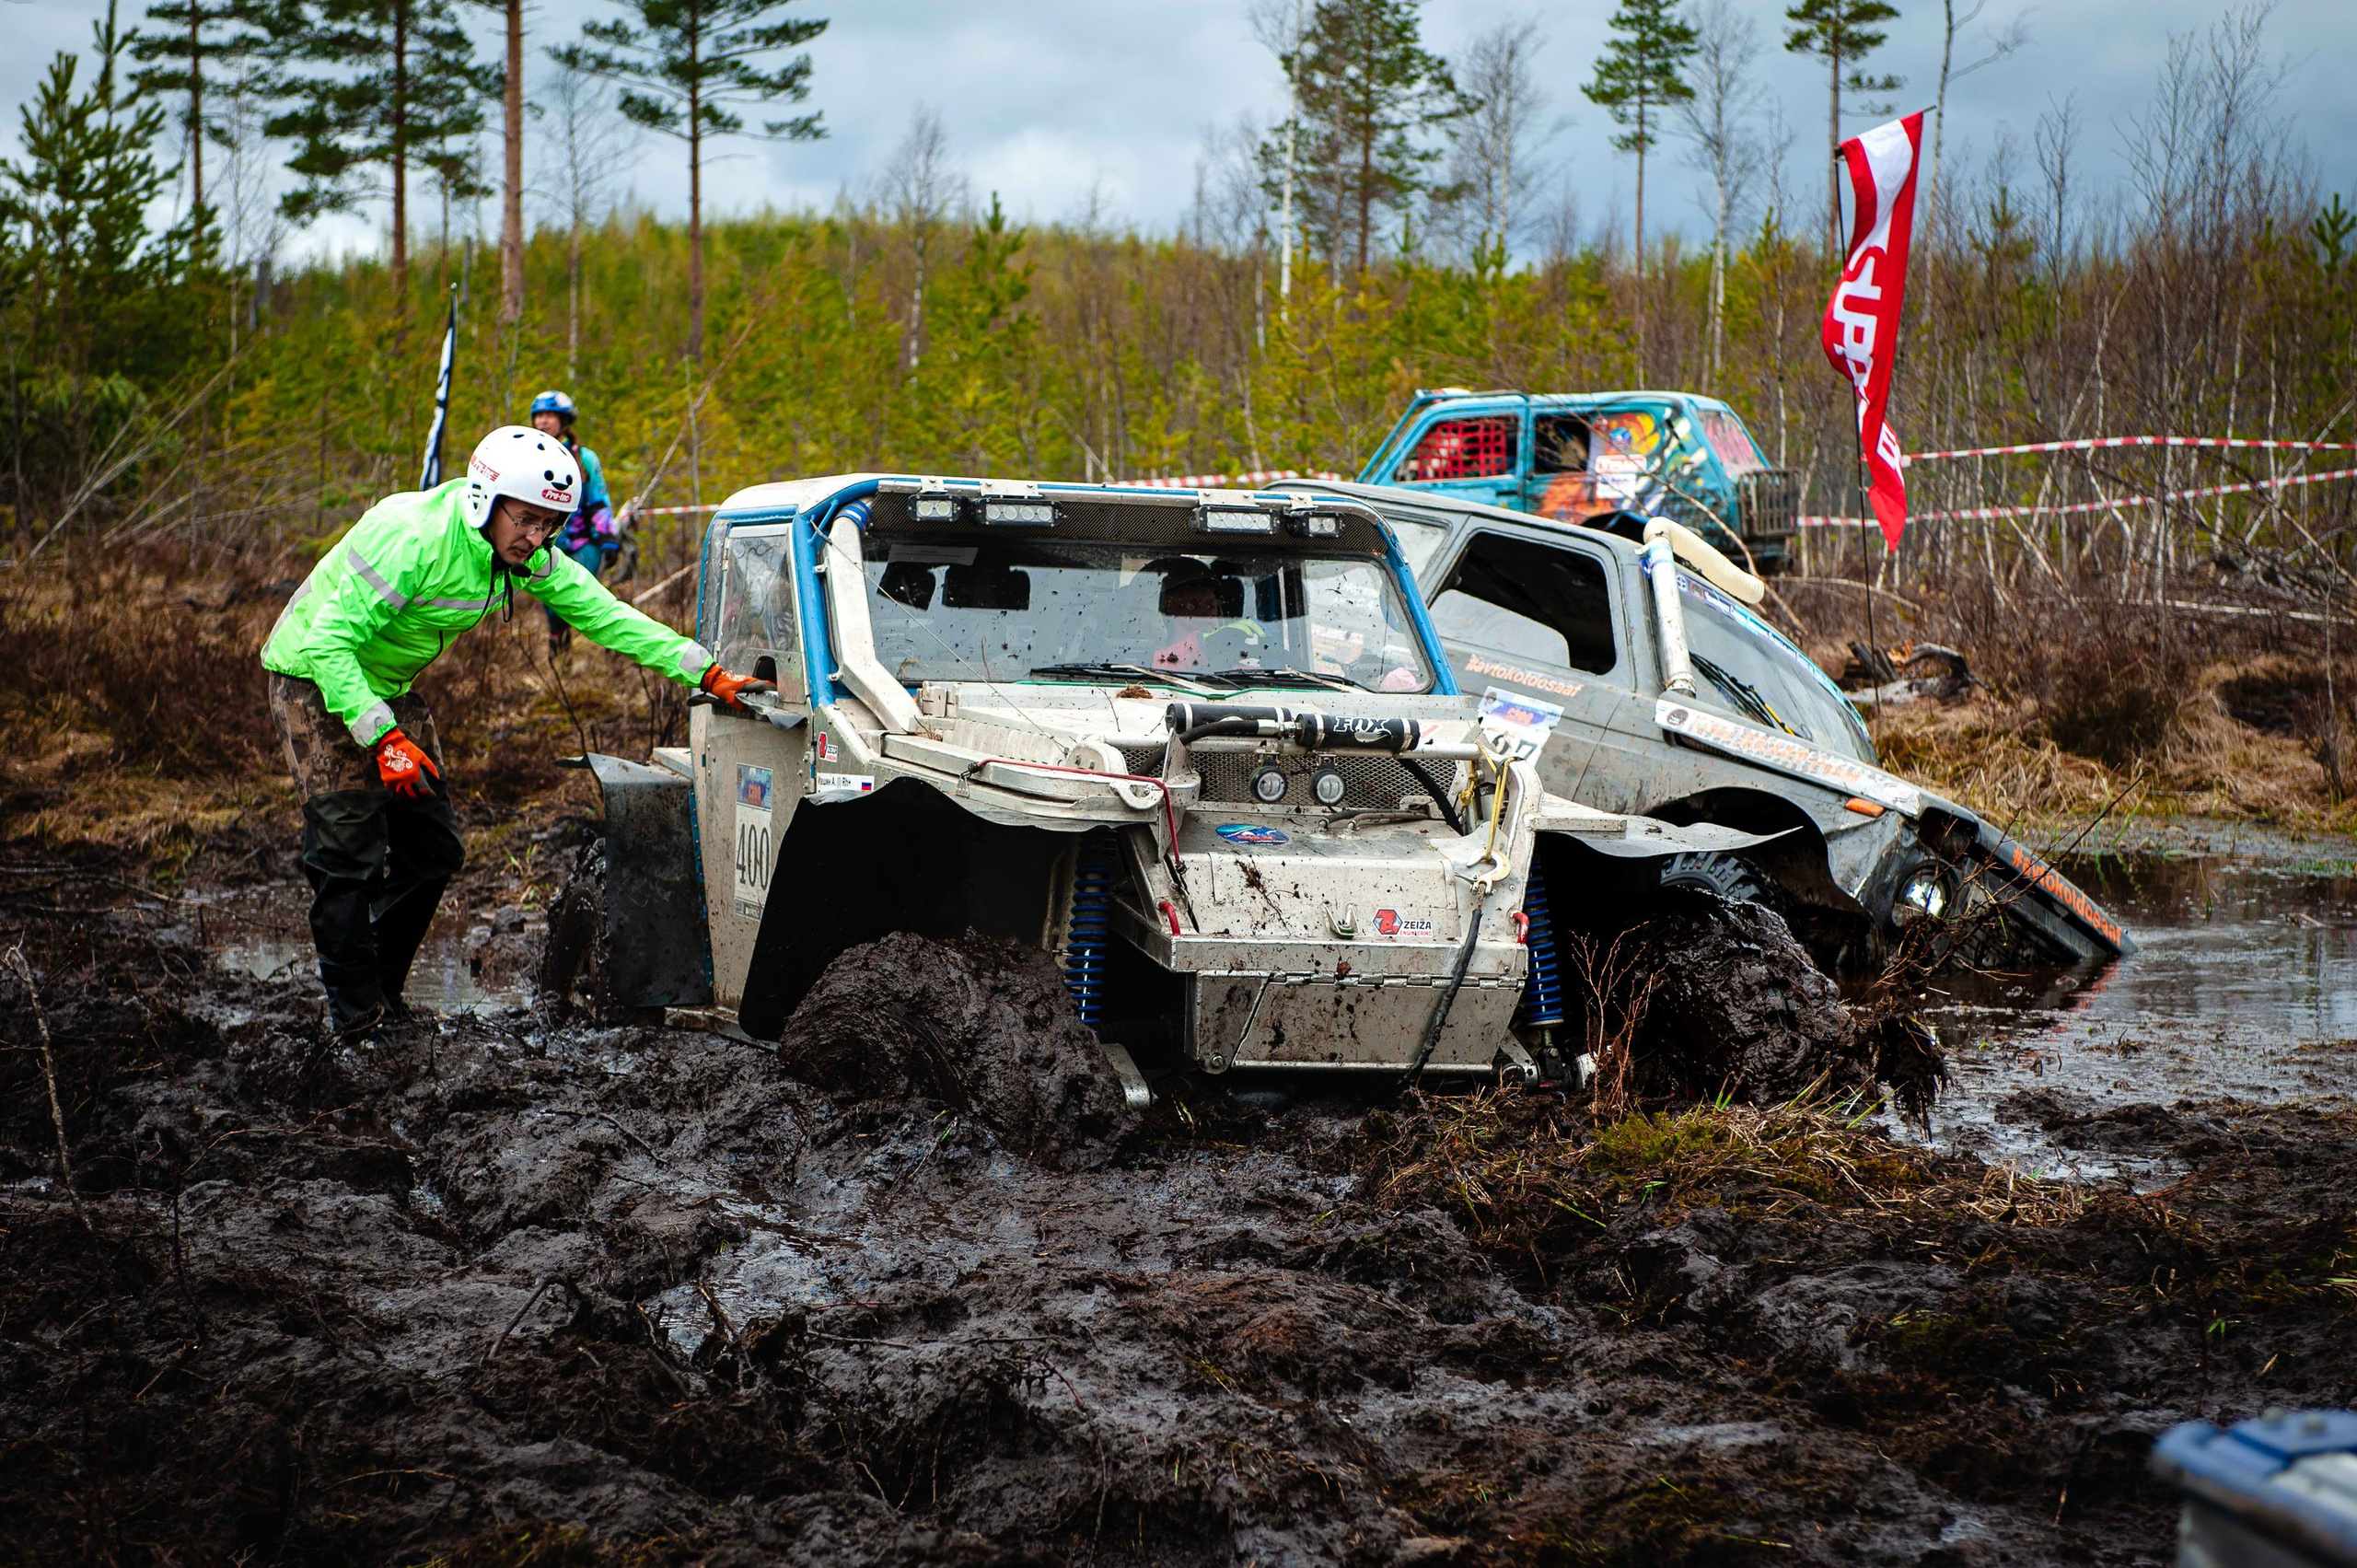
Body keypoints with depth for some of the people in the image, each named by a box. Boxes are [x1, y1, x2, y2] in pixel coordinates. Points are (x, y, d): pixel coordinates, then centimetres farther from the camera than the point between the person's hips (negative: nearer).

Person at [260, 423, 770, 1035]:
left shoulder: (527, 555, -10)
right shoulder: (410, 541, -33)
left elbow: (603, 613, -5)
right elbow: (330, 641, -33)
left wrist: (708, 674, -12)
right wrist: (384, 738, -38)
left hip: (387, 685, 8)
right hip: (316, 679, -8)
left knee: (432, 851, 5)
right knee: (350, 853, -13)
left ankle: (383, 990, 17)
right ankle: (356, 1013, -5)